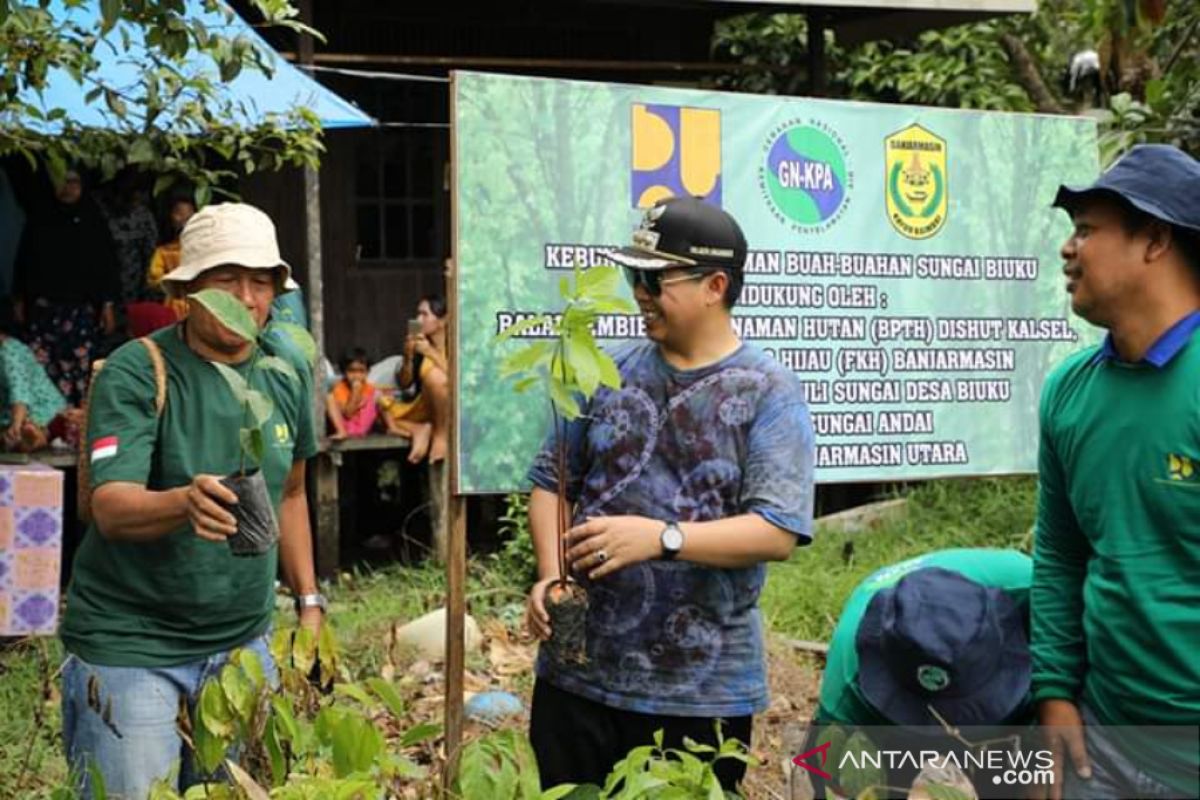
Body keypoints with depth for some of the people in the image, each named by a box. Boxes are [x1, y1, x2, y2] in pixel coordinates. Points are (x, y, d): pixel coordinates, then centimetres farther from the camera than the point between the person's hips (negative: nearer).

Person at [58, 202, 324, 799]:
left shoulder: (288, 373, 2)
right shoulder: (133, 374, -15)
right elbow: (110, 507, -27)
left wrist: (308, 599, 10)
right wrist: (185, 501, -47)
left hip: (244, 638, 5)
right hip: (130, 642, -5)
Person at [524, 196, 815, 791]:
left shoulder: (770, 395, -7)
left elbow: (779, 531, -15)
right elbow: (551, 482, 11)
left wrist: (661, 537, -26)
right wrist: (550, 576, -6)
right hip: (576, 674, 4)